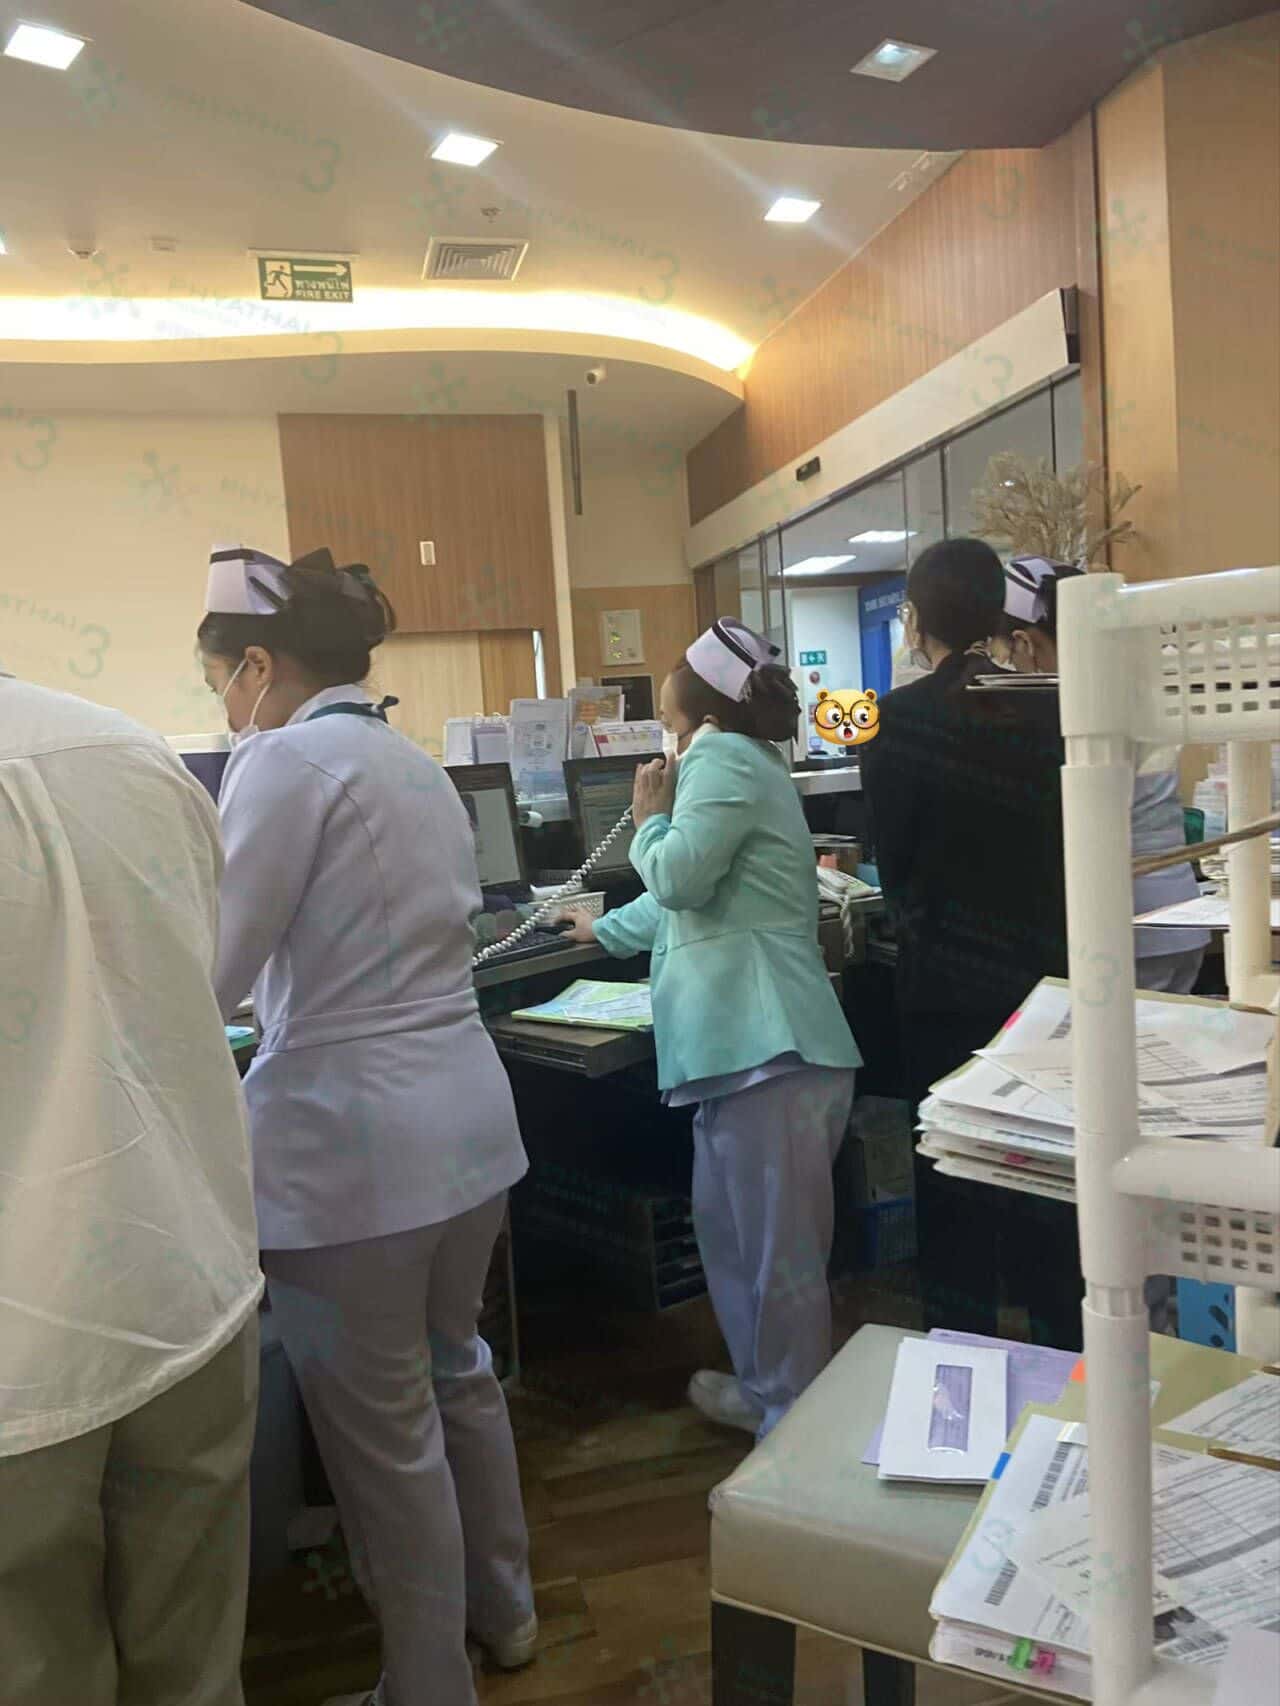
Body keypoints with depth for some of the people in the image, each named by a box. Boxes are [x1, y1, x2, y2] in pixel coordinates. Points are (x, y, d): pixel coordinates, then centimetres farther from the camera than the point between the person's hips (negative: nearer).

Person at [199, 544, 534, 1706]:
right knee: (457, 1371, 26)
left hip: (350, 1147, -9)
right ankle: (503, 1608, 47)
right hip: (467, 1118, 9)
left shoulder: (286, 760, -14)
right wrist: (273, 1000, 27)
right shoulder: (417, 765, 12)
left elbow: (207, 978, -15)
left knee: (382, 1433, 11)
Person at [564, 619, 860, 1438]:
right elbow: (690, 897, 34)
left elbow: (680, 878, -17)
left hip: (766, 1044, -11)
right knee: (733, 1228, 20)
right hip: (747, 1039, 11)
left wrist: (651, 816, 3)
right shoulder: (739, 757, 24)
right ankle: (768, 1390, 33)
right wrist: (605, 930, 47)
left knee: (778, 1248, -1)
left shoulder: (722, 757, -8)